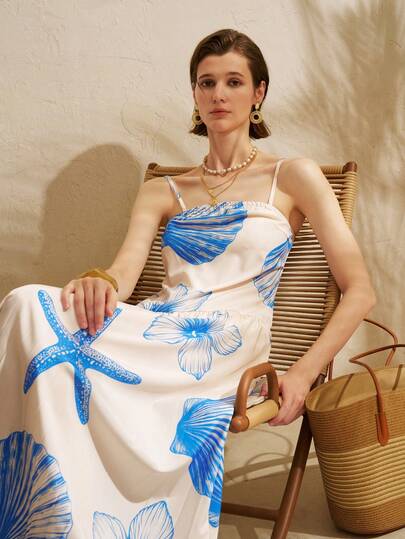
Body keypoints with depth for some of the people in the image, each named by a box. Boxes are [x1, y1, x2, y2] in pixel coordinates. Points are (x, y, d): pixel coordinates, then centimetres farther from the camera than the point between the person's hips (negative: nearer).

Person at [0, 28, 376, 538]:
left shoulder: (292, 177, 11)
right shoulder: (162, 192, 21)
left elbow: (358, 291, 6)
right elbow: (123, 273, 4)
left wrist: (303, 374, -9)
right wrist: (98, 282, -22)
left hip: (226, 348, -4)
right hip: (157, 332, 4)